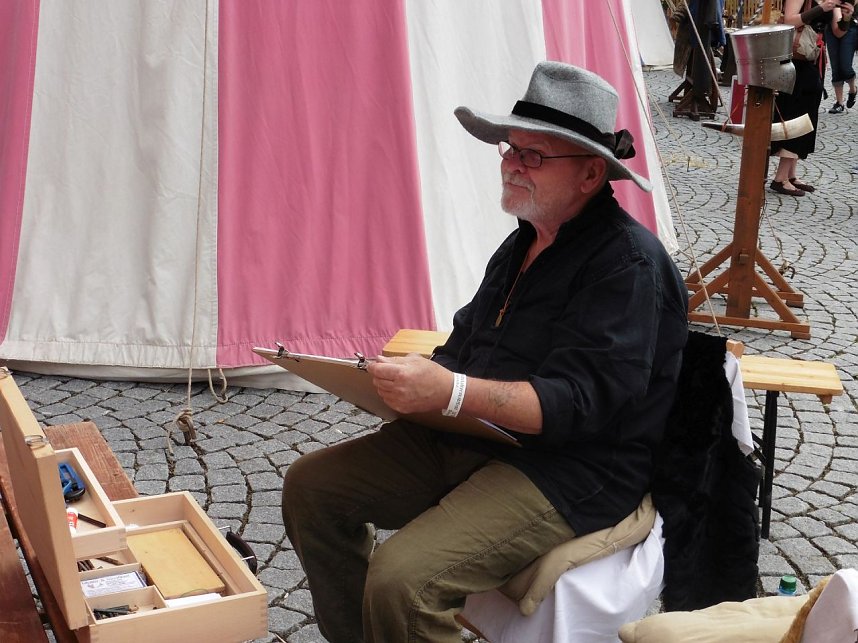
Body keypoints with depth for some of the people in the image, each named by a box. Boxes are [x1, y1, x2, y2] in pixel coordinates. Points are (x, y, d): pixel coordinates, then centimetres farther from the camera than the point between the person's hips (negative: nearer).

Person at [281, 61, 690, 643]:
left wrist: (451, 391, -34)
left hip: (573, 470, -9)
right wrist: (415, 380, -2)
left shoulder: (630, 266, -16)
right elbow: (467, 343, 20)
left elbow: (579, 403, -25)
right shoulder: (526, 243, 13)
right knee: (311, 484, 3)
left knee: (401, 578, -28)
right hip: (467, 440, 9)